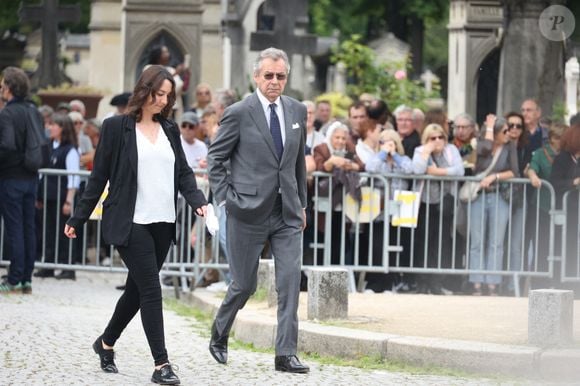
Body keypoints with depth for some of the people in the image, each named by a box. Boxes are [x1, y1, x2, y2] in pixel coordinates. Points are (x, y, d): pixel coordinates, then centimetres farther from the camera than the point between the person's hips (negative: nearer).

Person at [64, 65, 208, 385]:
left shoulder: (170, 130, 13)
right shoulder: (117, 128, -2)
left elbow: (184, 173, 12)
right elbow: (99, 176, 0)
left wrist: (198, 201, -7)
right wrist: (77, 219, 1)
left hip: (162, 224, 6)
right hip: (131, 223, -6)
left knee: (137, 289, 13)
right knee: (150, 289, -12)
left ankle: (106, 343, 33)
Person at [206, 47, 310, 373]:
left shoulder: (297, 111, 8)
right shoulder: (239, 113, -6)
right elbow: (216, 159, -1)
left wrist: (302, 203, 15)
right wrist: (225, 198, -8)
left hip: (288, 213, 4)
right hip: (250, 212, -4)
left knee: (291, 281, -7)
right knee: (245, 284, 5)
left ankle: (286, 354, -5)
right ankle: (219, 335, 31)